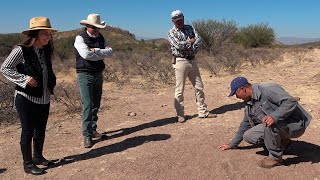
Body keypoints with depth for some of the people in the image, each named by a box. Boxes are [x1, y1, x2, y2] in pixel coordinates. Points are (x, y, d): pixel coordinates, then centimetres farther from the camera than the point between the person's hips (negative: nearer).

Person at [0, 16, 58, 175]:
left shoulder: (46, 51, 7)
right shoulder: (21, 50, -13)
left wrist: (52, 82, 7)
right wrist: (24, 79, -18)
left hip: (44, 98, 7)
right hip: (26, 98, -6)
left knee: (40, 130, 17)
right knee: (28, 131, 3)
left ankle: (38, 157, 35)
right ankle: (28, 164, 18)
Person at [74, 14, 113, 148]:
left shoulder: (100, 38, 11)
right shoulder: (80, 38, -7)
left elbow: (110, 52, -4)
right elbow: (86, 54, -23)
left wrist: (95, 50, -16)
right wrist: (102, 54, -10)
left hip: (98, 74, 6)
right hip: (85, 75, -6)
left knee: (96, 104, 11)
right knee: (87, 105, -9)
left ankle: (93, 130, 24)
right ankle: (87, 135, -2)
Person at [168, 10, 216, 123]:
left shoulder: (190, 28, 13)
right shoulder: (171, 32, -1)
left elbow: (199, 39, -1)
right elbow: (178, 45, -18)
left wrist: (191, 47, -17)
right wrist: (190, 41, -7)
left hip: (192, 60, 6)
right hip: (180, 61, -5)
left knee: (199, 87, 8)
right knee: (179, 89, -3)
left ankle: (203, 112, 18)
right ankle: (180, 115, 7)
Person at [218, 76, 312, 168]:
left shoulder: (267, 90, -20)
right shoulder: (249, 105, 7)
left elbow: (291, 101, -29)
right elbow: (245, 126, 18)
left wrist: (274, 116, -42)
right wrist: (232, 144, 23)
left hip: (295, 125, -8)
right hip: (276, 126, 8)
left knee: (270, 123, -37)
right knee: (248, 136, -4)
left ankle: (275, 157, -15)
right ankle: (281, 141, 12)